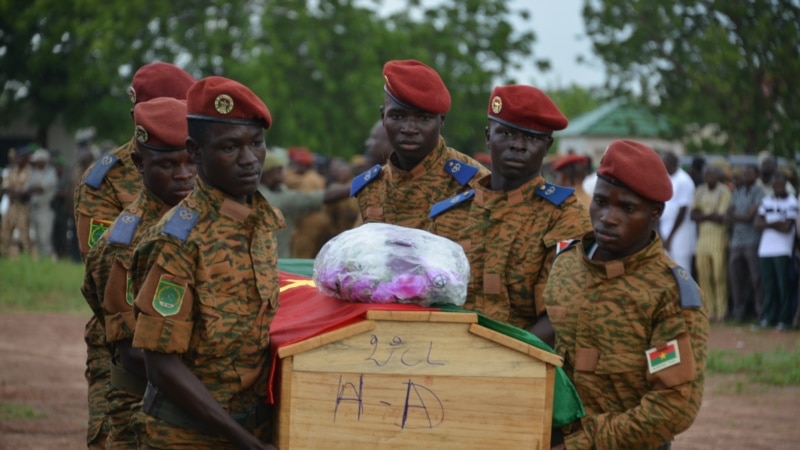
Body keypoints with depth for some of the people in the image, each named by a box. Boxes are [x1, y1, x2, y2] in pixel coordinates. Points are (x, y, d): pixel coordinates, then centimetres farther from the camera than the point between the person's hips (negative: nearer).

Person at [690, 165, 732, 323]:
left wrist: (703, 215, -2)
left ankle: (721, 312, -2)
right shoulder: (700, 191, 12)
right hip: (702, 237, 5)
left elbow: (722, 217, -11)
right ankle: (708, 311, 10)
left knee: (719, 277, -6)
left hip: (719, 238, -5)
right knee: (703, 276, 4)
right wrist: (710, 215, -9)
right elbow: (693, 214, 6)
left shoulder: (724, 192, -6)